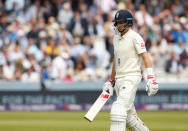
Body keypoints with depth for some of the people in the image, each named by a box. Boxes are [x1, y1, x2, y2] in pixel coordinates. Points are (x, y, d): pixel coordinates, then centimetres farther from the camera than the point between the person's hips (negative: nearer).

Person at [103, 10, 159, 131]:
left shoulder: (135, 37, -9)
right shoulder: (116, 38, 15)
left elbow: (145, 57, -16)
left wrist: (151, 78, -26)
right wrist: (111, 80, 25)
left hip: (132, 77, -8)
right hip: (119, 79, 8)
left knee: (119, 108, -21)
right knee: (129, 116, 10)